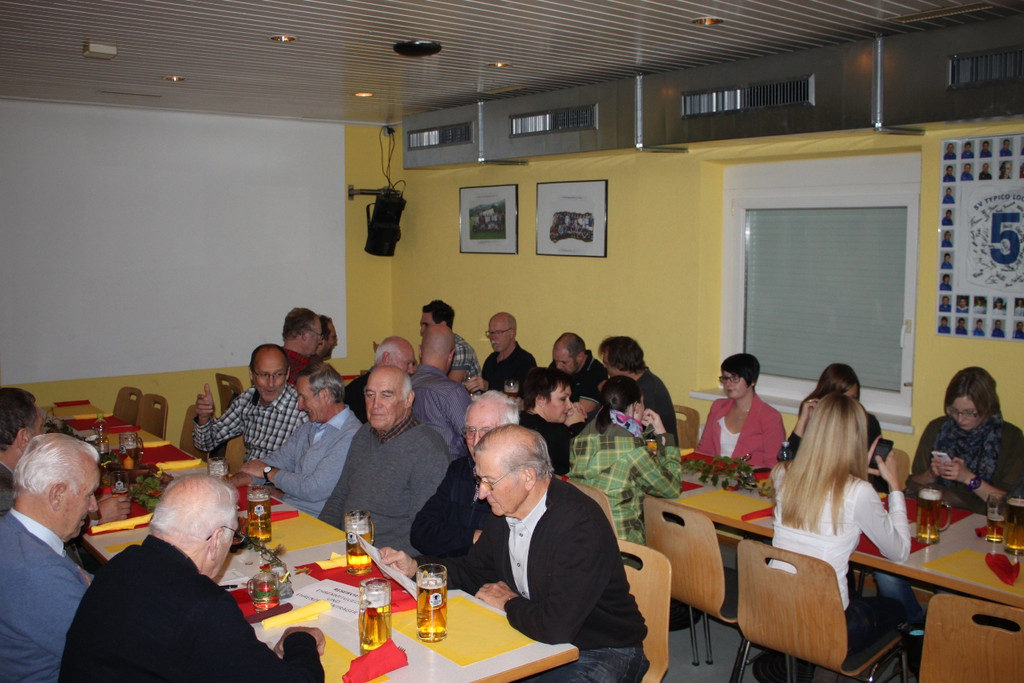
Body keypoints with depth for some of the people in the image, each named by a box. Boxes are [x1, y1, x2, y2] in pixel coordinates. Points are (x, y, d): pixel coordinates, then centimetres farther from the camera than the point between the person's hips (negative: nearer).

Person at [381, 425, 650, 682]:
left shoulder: (580, 527, -29)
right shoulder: (504, 511, -1)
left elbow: (557, 627, -35)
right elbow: (474, 570, 17)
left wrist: (508, 603, -15)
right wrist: (414, 566, 2)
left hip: (600, 652, -8)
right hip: (537, 637, 8)